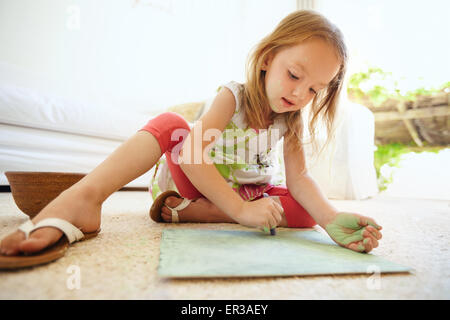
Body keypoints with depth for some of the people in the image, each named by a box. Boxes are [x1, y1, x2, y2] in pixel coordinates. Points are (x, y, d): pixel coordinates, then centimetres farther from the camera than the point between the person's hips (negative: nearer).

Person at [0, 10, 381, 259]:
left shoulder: (291, 120, -6)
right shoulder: (233, 96, -18)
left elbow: (299, 178, -18)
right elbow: (192, 155, -32)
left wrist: (332, 218, -38)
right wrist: (240, 210, -39)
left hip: (252, 195, 4)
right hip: (201, 184, -3)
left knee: (306, 211, -23)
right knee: (170, 122, -27)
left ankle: (191, 212, -29)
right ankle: (83, 196, -46)